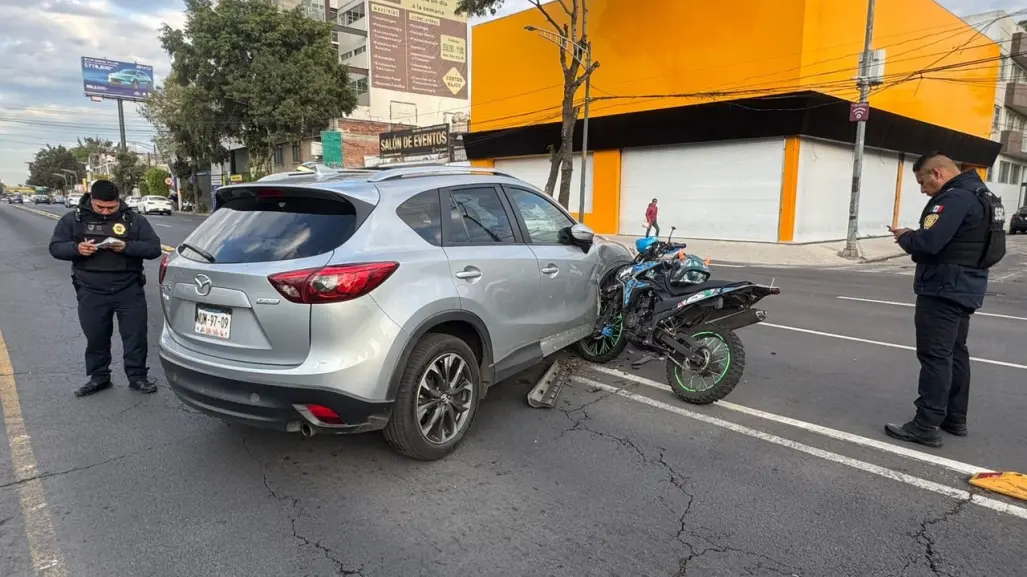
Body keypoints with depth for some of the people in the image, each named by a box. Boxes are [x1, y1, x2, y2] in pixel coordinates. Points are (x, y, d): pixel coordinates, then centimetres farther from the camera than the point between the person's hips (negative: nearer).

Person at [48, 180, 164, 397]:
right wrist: (76, 248, -16)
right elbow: (55, 247, 6)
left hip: (129, 290, -1)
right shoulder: (74, 219, 3)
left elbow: (154, 248, -3)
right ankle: (98, 377, 26)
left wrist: (127, 247, -20)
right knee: (95, 337, 11)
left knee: (136, 335, 2)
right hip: (91, 293, 1)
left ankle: (138, 377, 15)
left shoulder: (134, 220, 0)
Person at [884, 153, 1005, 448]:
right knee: (955, 353, 17)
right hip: (964, 287, 11)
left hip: (944, 288, -11)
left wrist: (904, 237, -8)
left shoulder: (955, 198, -19)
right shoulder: (977, 194, 15)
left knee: (935, 356, -7)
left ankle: (927, 426, -3)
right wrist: (912, 236, 5)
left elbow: (928, 243, -28)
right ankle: (955, 418, 27)